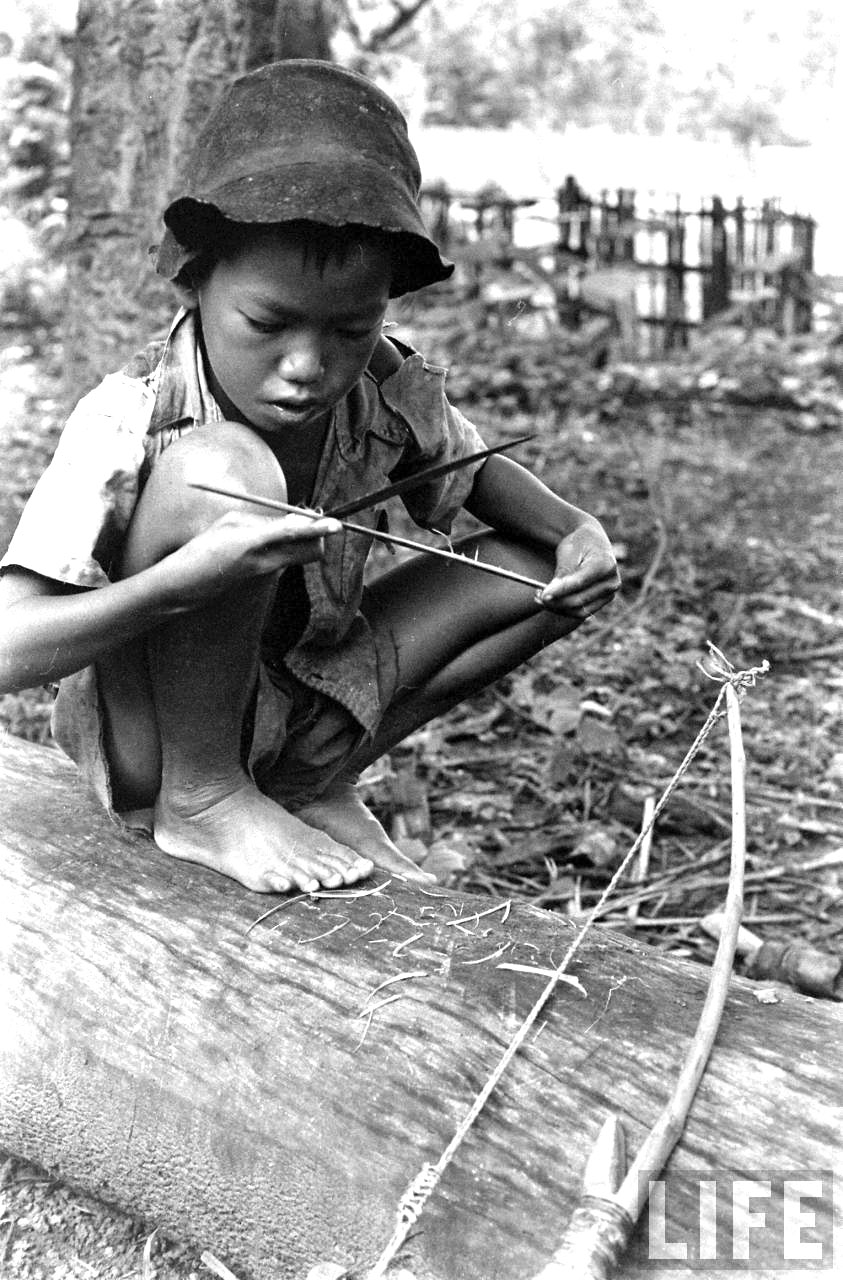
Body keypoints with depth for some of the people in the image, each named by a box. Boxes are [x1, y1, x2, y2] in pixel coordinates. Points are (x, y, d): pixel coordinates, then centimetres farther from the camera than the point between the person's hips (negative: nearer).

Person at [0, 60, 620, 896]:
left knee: (551, 572, -2)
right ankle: (202, 799, -13)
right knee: (228, 469, -34)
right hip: (148, 752, -6)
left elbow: (478, 476, 10)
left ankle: (315, 779, 1)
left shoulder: (386, 393, -12)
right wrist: (185, 580, -44)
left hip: (301, 695, 6)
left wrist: (578, 531, -12)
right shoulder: (127, 424, -26)